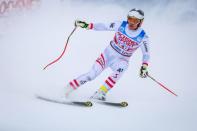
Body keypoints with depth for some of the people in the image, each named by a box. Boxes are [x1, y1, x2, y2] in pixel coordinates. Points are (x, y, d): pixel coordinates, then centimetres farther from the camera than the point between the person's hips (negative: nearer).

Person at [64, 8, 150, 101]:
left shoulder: (142, 37, -12)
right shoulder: (121, 25, -10)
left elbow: (146, 54, -4)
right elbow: (104, 26, -3)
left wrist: (144, 67, -21)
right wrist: (87, 25, -13)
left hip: (121, 59, 0)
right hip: (108, 54, 1)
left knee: (121, 68, -36)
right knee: (92, 74, -16)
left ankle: (100, 93, -32)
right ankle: (68, 88, 0)